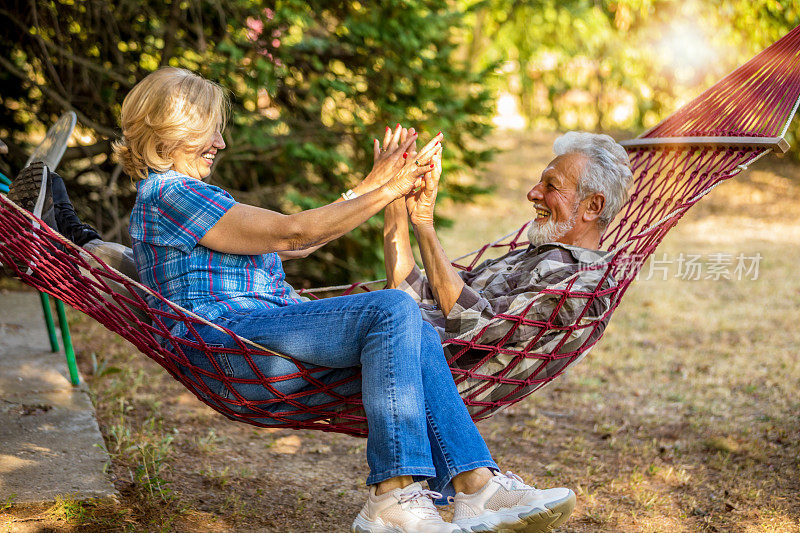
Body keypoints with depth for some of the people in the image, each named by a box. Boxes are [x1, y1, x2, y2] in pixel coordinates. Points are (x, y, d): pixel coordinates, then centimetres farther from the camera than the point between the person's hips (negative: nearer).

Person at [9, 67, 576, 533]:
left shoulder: (189, 193, 31)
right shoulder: (167, 193, -2)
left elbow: (294, 244, 26)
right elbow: (289, 233, -8)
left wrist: (377, 182, 22)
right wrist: (385, 191, -1)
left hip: (267, 332, 9)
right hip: (230, 337, -9)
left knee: (416, 335, -13)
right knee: (393, 309, -26)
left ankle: (477, 484, -23)